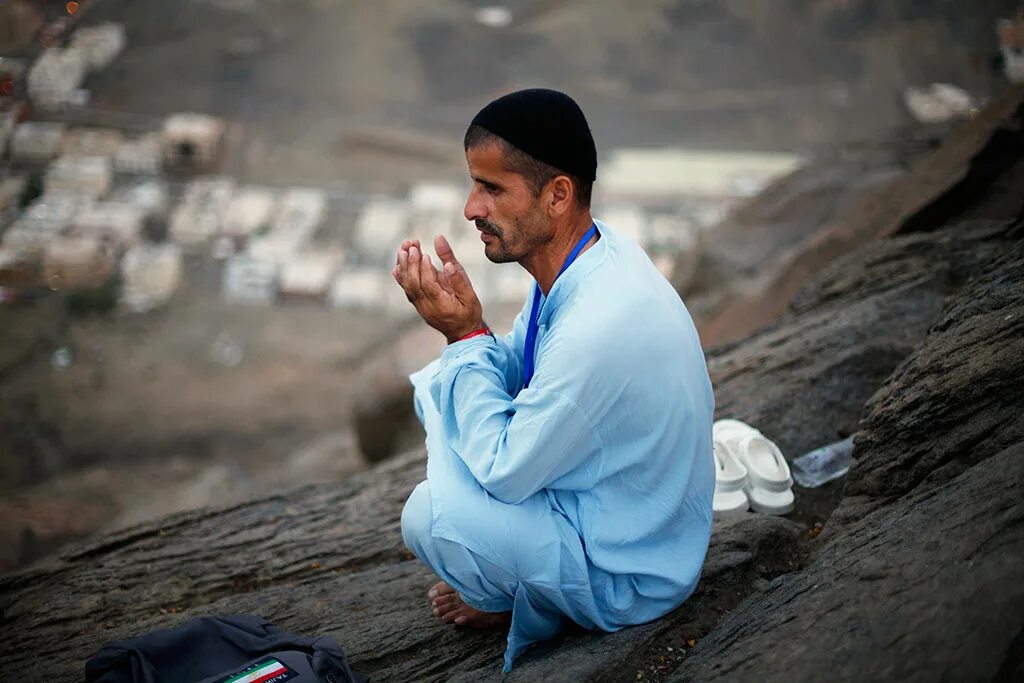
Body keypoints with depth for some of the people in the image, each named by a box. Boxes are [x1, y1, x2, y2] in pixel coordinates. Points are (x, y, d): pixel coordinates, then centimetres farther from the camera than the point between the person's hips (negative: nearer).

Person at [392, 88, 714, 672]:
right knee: (443, 383, 8)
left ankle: (530, 603, 9)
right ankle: (508, 580, 18)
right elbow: (514, 378, 5)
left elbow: (504, 470, -25)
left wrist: (466, 334, -20)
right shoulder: (593, 254, -7)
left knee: (428, 515, -24)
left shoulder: (598, 328, -37)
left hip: (632, 575, -9)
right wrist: (461, 320, -15)